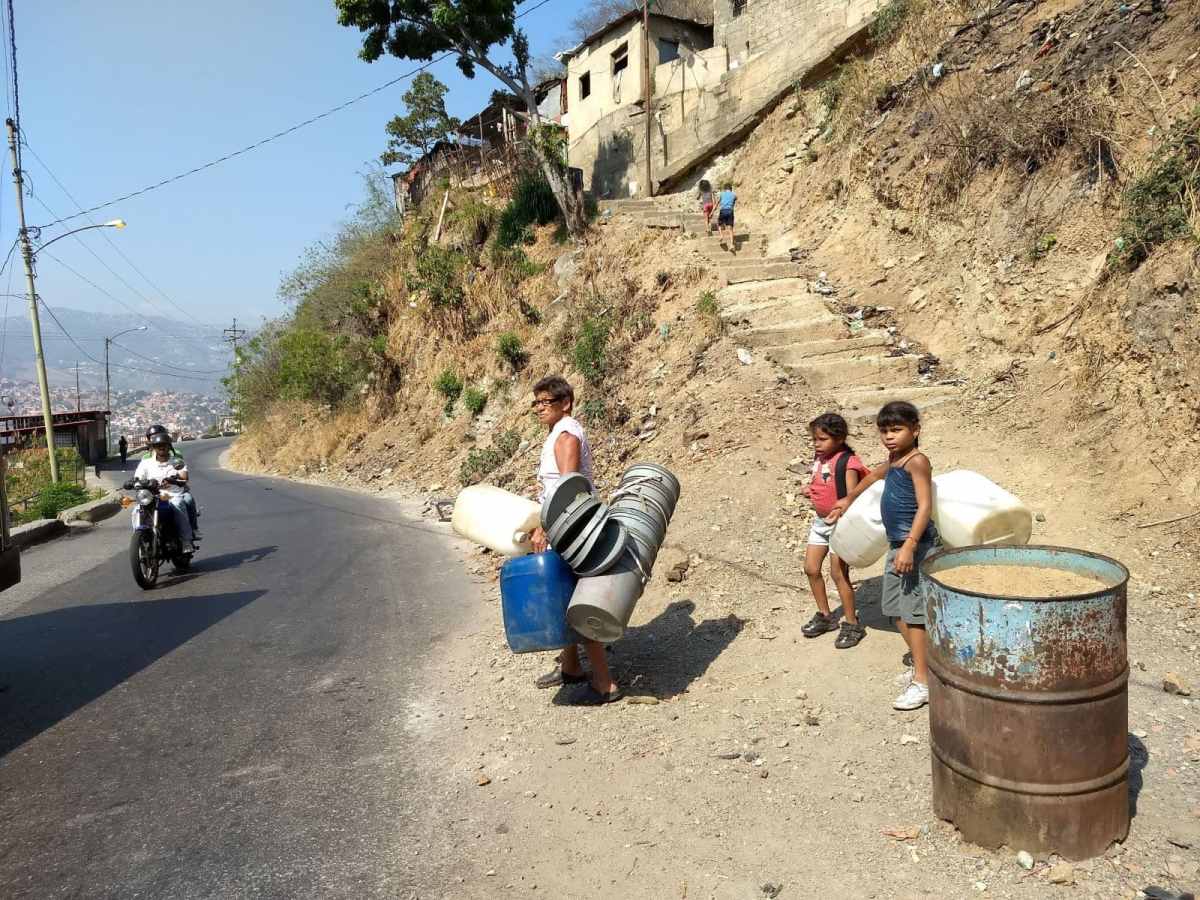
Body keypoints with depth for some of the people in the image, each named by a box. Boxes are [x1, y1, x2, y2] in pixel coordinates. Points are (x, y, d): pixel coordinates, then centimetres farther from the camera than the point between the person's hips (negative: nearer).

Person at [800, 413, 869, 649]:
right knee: (811, 568, 11)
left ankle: (852, 624, 12)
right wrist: (809, 490, 0)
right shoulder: (819, 459, 3)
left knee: (838, 573, -3)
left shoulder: (847, 462, -19)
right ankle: (824, 615, 28)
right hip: (820, 520, 8)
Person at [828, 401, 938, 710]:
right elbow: (875, 474, 34)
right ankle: (921, 663, 26)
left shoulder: (917, 461, -14)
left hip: (915, 544, -9)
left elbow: (925, 505, -22)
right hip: (896, 544, 9)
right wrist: (849, 499, 43)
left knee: (912, 611, -7)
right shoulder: (894, 459, 13)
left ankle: (922, 682, -1)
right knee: (896, 609, 14)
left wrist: (910, 545, -30)